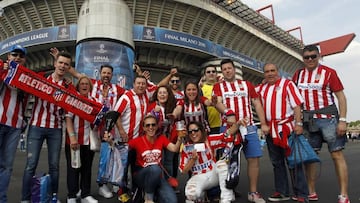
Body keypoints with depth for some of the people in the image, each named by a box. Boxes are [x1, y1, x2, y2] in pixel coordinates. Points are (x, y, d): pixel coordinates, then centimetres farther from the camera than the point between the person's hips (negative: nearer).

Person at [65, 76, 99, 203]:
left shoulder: (93, 101, 11)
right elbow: (68, 119, -9)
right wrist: (72, 137, -19)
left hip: (89, 140, 4)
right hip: (74, 140, -4)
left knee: (87, 168, 9)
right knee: (74, 168, 4)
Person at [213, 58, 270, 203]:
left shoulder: (246, 84, 16)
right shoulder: (218, 86, 9)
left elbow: (257, 103, 13)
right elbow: (218, 103, -8)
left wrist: (263, 123, 5)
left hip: (249, 127, 2)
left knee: (254, 158, 1)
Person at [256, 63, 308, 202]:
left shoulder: (287, 84, -1)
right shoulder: (261, 88, 14)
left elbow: (297, 104, -9)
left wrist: (298, 123, -17)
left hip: (287, 127, -6)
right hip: (270, 130, 6)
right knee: (276, 162, 12)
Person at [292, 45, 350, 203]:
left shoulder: (329, 72, -3)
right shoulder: (298, 74, 8)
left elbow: (341, 96, -5)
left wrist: (342, 120, -12)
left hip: (328, 118, -4)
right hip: (308, 120, 4)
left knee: (337, 155, -1)